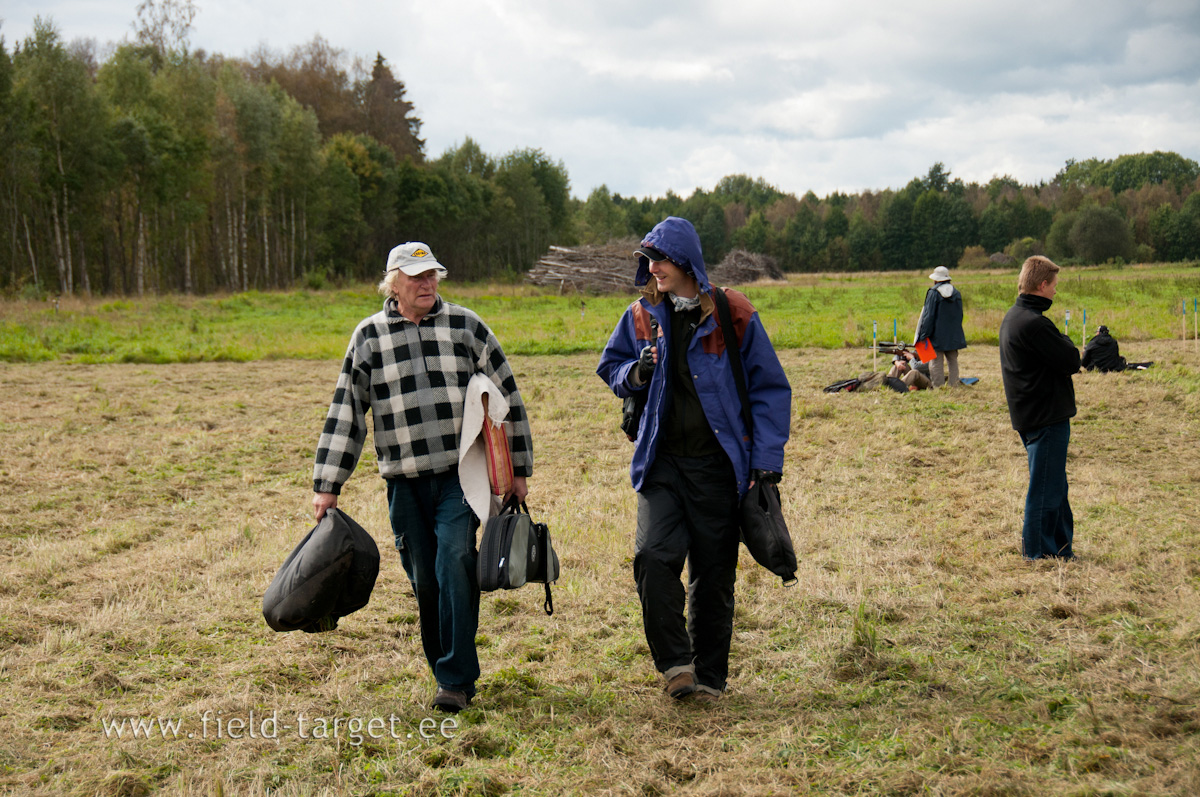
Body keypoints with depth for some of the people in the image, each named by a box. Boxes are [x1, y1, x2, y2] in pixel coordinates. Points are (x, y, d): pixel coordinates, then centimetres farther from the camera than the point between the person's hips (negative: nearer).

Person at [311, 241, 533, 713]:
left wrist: (518, 470, 7)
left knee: (454, 562, -16)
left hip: (461, 475, -2)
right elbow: (345, 413, 6)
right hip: (405, 483, 2)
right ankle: (451, 674, 20)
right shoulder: (369, 337, 6)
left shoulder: (467, 326, 4)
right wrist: (327, 486, 2)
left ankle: (457, 678, -12)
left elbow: (507, 397, 9)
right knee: (424, 579, 5)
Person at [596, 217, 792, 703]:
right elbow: (610, 368, 20)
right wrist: (636, 372, -5)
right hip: (661, 462, 2)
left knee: (714, 572, 5)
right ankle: (675, 663, -5)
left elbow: (769, 388, 1)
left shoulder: (732, 316, -3)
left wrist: (766, 460, -6)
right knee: (654, 555, -17)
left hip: (716, 463, -2)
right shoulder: (642, 316, 7)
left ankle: (710, 676, 19)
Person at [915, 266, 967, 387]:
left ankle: (938, 386, -5)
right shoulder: (956, 293, 8)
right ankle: (954, 385, 11)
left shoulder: (933, 293, -10)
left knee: (937, 362, -3)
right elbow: (960, 315, 15)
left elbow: (928, 316, -11)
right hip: (953, 336, 6)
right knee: (953, 360, 11)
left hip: (937, 335, -6)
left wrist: (923, 335, -7)